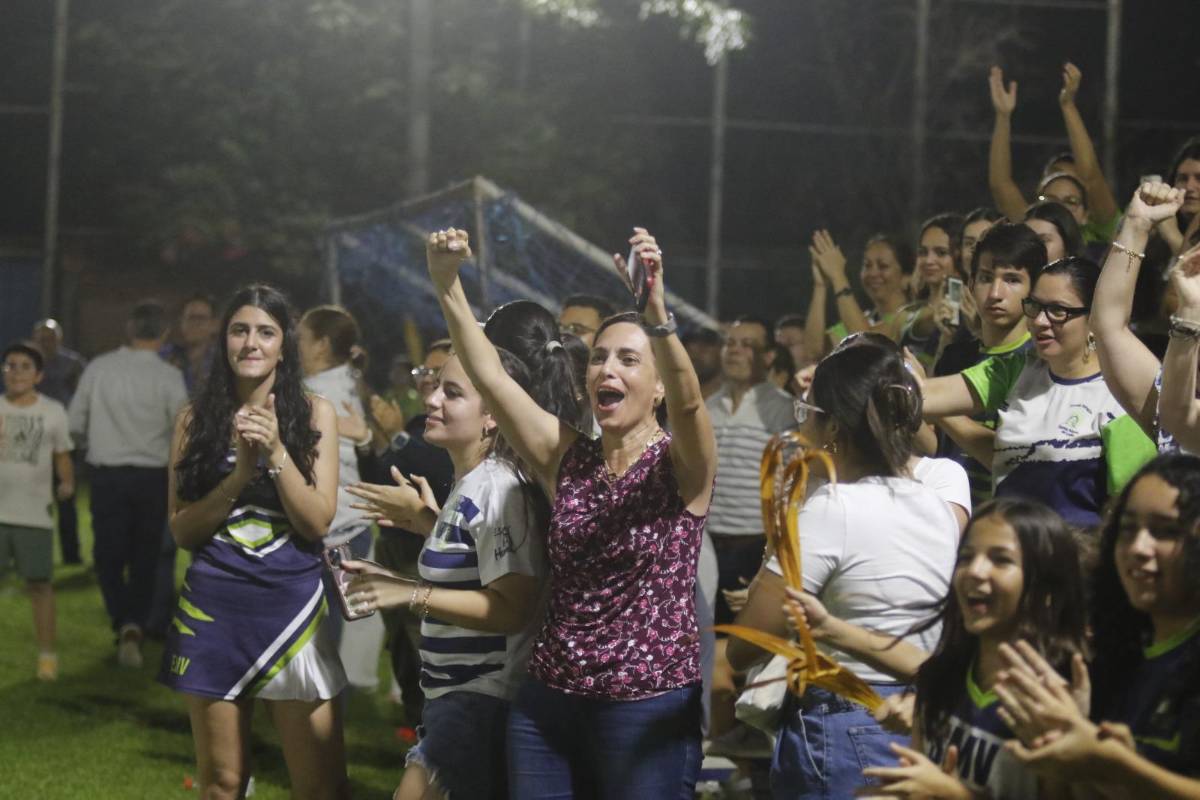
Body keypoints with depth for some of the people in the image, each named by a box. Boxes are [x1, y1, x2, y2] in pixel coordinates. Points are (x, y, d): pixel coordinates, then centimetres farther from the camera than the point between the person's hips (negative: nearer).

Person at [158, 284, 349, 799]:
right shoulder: (196, 419, 6)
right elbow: (182, 530, 1)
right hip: (213, 607, 1)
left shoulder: (314, 413, 3)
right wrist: (240, 474, -13)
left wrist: (277, 451, -15)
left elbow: (319, 522, -4)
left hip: (291, 605, -1)